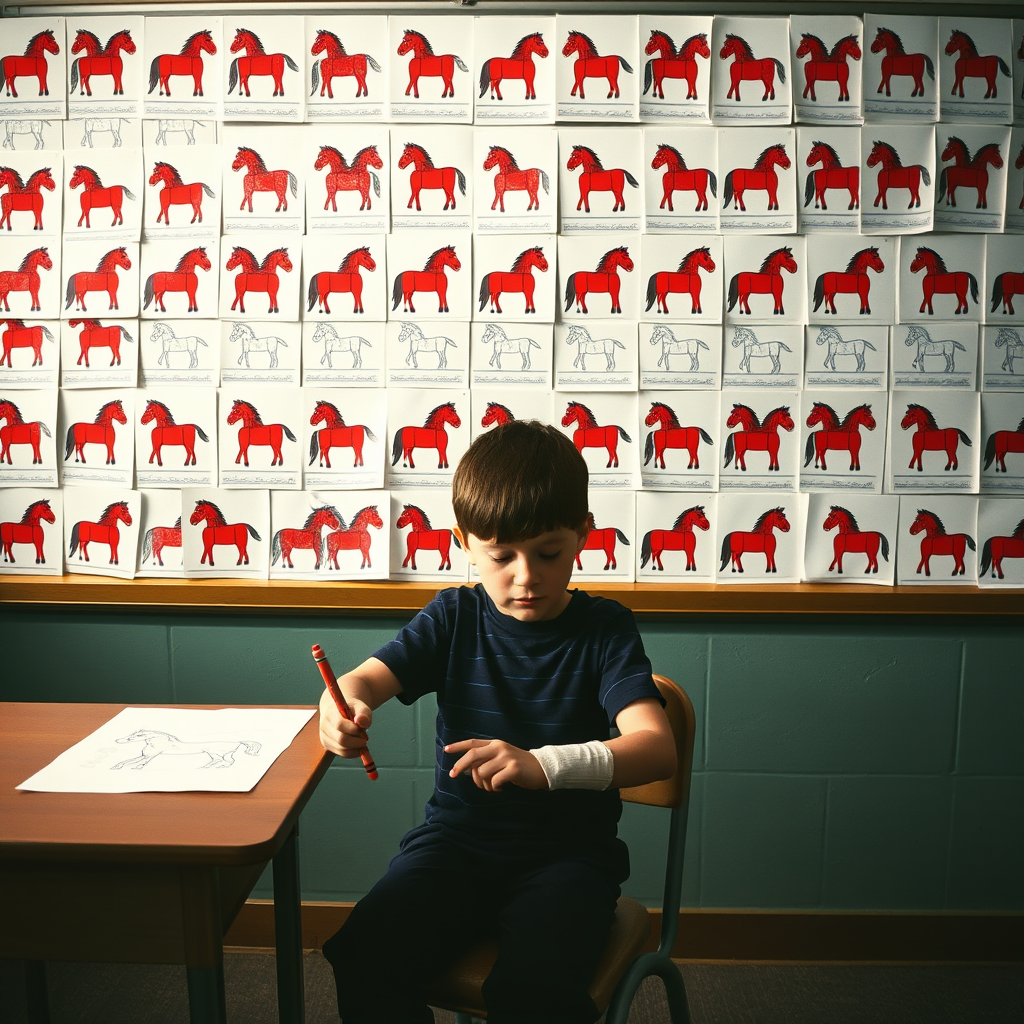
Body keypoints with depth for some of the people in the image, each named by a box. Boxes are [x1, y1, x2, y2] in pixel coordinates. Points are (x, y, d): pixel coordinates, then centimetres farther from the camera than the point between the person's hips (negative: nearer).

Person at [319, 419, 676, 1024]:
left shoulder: (604, 628, -4)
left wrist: (544, 764, -35)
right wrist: (343, 706, -32)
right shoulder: (456, 617, 5)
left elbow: (658, 747, -17)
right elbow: (367, 677, -6)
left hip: (569, 851, -2)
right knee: (364, 959, -21)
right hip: (459, 837, 3)